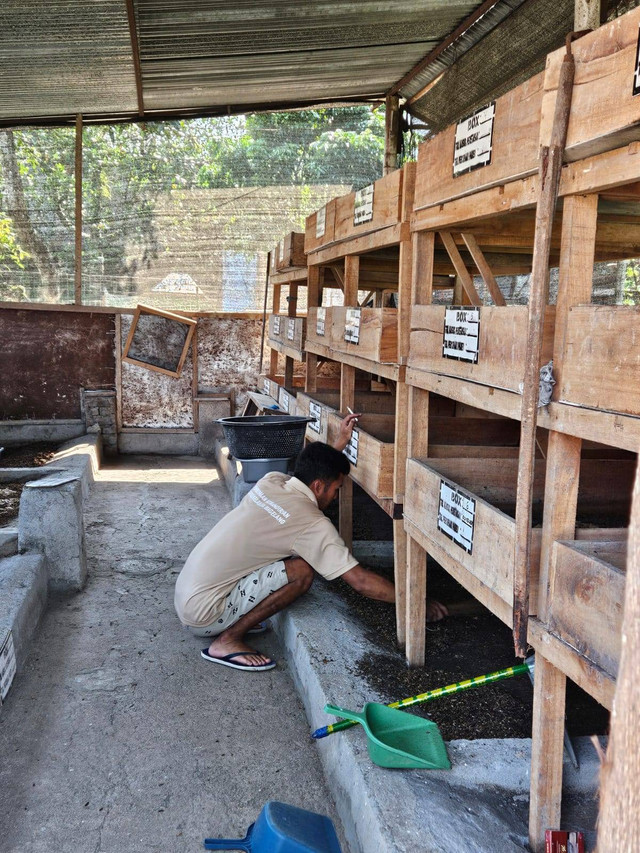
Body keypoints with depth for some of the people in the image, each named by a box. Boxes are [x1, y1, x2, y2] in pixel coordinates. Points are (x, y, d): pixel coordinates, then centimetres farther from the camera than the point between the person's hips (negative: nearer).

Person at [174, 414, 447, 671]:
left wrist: (340, 443, 24)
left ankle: (234, 622, 14)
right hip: (203, 613, -8)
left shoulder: (270, 481, 3)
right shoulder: (313, 525, -18)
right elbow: (360, 580, -16)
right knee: (301, 571, -17)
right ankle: (227, 640, -8)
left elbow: (308, 474, 29)